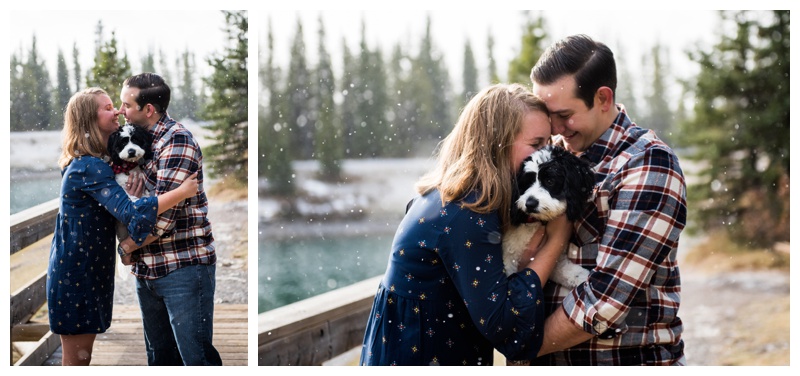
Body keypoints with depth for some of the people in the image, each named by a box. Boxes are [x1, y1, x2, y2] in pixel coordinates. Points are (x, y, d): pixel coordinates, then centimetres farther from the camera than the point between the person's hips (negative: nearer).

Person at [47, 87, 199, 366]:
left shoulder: (84, 162, 10)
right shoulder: (90, 167, -22)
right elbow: (130, 212, -32)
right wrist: (182, 192, -29)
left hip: (88, 270, 10)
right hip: (76, 276, -10)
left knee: (79, 358, 17)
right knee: (76, 361, -1)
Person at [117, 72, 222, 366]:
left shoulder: (177, 140, -13)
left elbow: (164, 212, -19)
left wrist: (127, 246, -7)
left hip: (184, 267, -9)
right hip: (148, 270, 9)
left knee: (196, 357, -7)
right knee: (160, 356, 14)